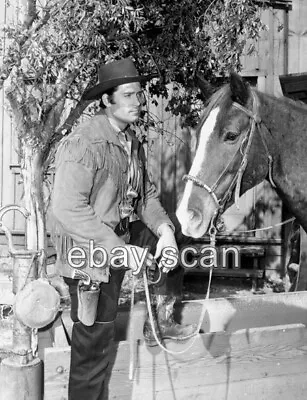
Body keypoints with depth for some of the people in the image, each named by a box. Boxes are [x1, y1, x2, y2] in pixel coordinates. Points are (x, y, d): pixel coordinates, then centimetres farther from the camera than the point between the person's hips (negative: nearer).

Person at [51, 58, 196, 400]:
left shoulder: (132, 142, 7)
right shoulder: (83, 144, -22)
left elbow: (146, 193, 11)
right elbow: (68, 210, -28)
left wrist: (163, 228, -10)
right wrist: (121, 250, -29)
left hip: (124, 236, 8)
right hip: (91, 252, -8)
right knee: (93, 341, -1)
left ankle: (160, 322, 25)